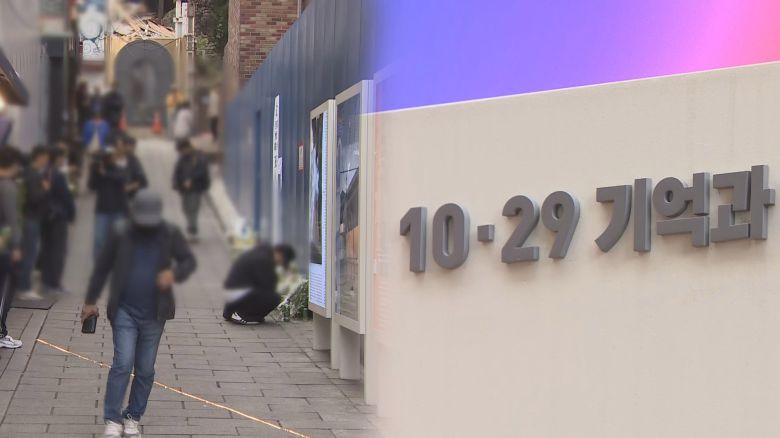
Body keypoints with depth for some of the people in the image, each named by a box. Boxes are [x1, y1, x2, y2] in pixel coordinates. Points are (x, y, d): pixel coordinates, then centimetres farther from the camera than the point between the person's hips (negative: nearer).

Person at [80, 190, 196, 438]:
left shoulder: (170, 235, -3)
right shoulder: (121, 234, -5)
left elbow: (189, 260, 3)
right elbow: (102, 268, 4)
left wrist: (175, 273, -20)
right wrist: (91, 301, 5)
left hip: (154, 315, 2)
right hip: (124, 312, -2)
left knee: (145, 369, 7)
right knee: (123, 364, -12)